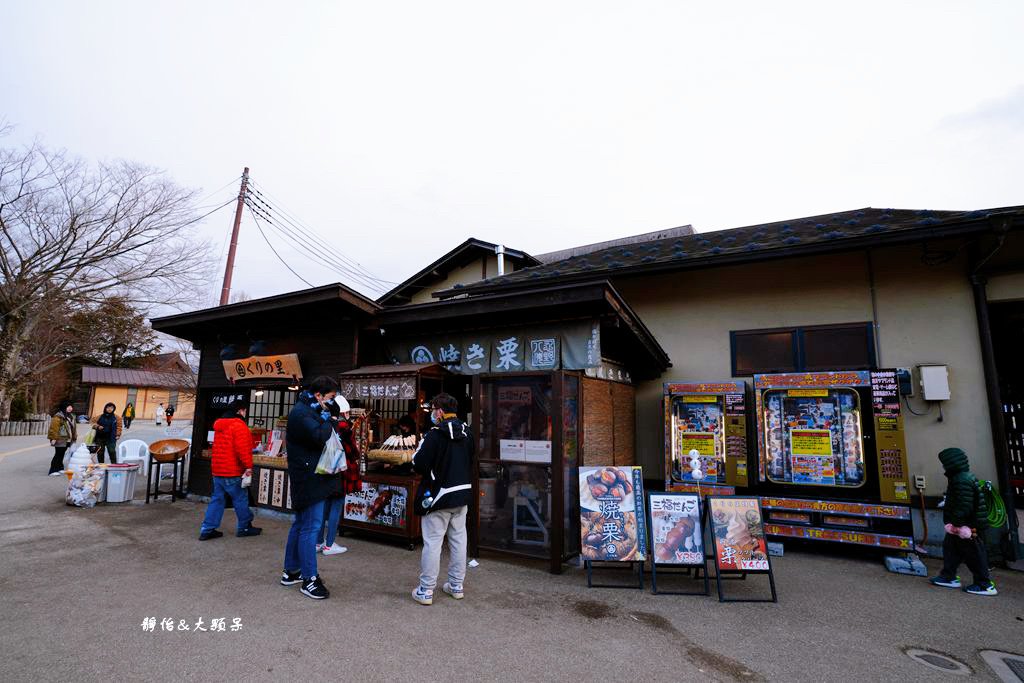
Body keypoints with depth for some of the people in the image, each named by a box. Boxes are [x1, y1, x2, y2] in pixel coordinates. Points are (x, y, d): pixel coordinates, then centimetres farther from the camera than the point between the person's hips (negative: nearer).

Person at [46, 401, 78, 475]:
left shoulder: (71, 416, 16)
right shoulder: (58, 417, -12)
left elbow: (73, 428, 24)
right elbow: (54, 428, -17)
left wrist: (75, 437, 23)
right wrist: (54, 438, -20)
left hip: (67, 440, 8)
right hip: (60, 440, -8)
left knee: (61, 455, 15)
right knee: (58, 455, -7)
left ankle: (60, 469, 23)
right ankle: (53, 471, -4)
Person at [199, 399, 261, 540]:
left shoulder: (220, 425, 16)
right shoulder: (238, 425, -15)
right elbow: (242, 449, -22)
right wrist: (248, 466, -16)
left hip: (217, 470, 9)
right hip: (232, 472, -9)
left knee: (217, 499, 14)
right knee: (240, 499, 4)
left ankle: (207, 529, 14)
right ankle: (245, 527, 14)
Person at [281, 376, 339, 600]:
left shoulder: (309, 410, 16)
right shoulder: (301, 412, -17)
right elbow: (320, 437, -29)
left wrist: (330, 420, -1)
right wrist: (327, 417, -14)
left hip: (307, 478, 11)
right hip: (309, 479, -11)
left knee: (300, 524, 18)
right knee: (310, 527, -4)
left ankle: (291, 571, 30)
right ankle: (309, 579, 4)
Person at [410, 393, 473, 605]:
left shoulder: (435, 434, -18)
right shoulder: (467, 433, 3)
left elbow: (419, 465, -18)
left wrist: (420, 449, 1)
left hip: (439, 495, -6)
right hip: (463, 493, 7)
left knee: (432, 542, 3)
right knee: (458, 539, 15)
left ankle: (425, 591, 12)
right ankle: (456, 586, 27)